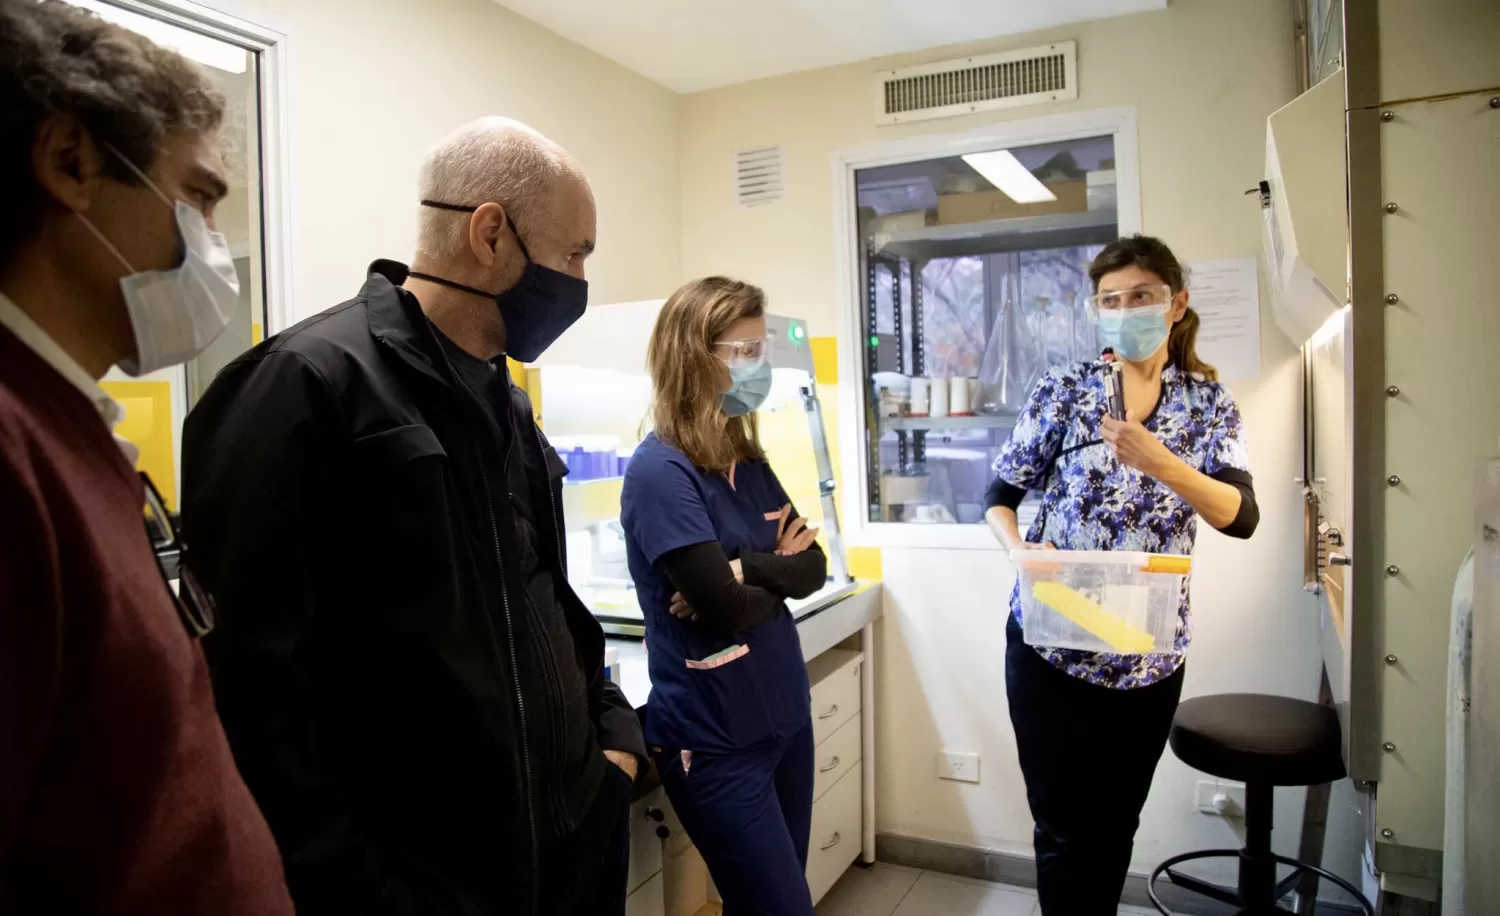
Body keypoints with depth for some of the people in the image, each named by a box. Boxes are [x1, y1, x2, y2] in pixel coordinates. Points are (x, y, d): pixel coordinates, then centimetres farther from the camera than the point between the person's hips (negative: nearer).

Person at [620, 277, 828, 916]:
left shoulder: (748, 462, 6)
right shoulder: (660, 470, -18)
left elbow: (814, 566, 1)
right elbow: (727, 606, -23)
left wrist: (750, 570, -17)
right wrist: (776, 567, -5)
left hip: (784, 716, 8)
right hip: (715, 739, -7)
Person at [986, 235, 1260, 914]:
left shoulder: (1208, 400, 2)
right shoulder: (1065, 389, -3)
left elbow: (1242, 517, -13)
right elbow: (1000, 494, 0)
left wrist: (1159, 462, -30)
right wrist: (1020, 549, -21)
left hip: (1150, 655, 2)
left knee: (1116, 825, 17)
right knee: (1067, 830, 6)